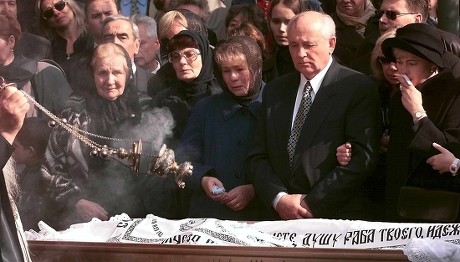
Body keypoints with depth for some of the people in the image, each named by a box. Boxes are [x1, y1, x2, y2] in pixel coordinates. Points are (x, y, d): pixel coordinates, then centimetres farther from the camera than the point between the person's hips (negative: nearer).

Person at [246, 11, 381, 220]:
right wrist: (279, 199, -7)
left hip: (338, 219, -4)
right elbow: (257, 157, 10)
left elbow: (363, 157, -11)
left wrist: (313, 203, -13)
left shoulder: (358, 88, -4)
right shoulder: (274, 91, 12)